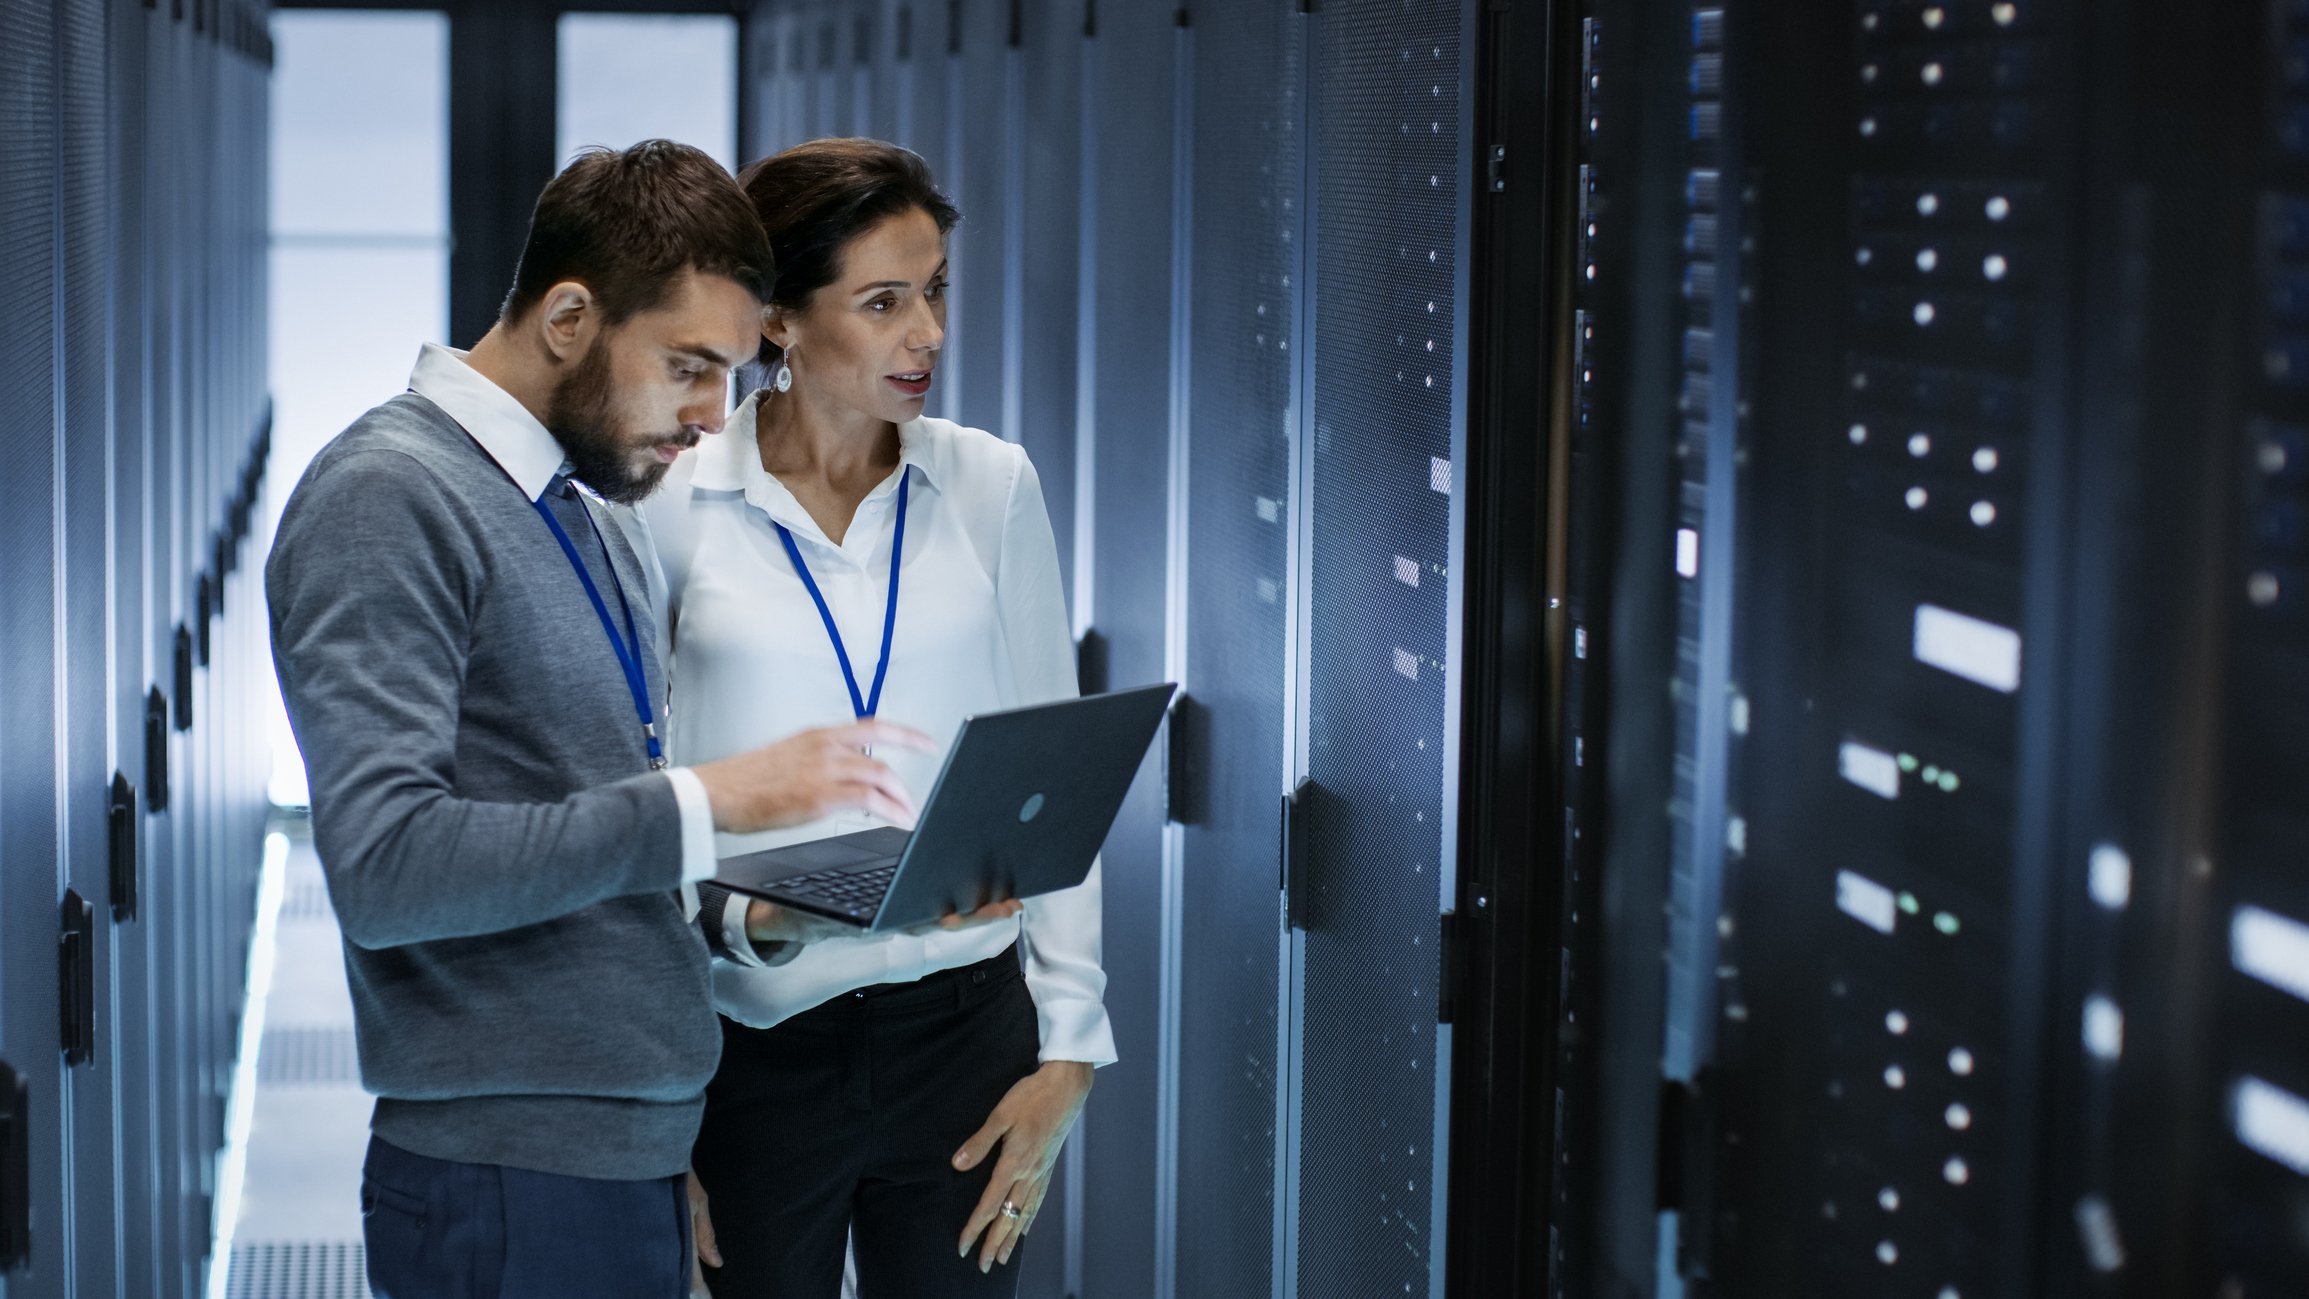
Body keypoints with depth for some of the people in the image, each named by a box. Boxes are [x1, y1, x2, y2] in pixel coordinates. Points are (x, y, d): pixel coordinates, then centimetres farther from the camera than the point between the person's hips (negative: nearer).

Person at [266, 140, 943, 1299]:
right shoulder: (387, 499, -12)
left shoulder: (584, 520, 16)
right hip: (511, 1179, -9)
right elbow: (384, 865, -24)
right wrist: (710, 802, -25)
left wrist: (753, 909, 1)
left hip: (636, 1158, 9)